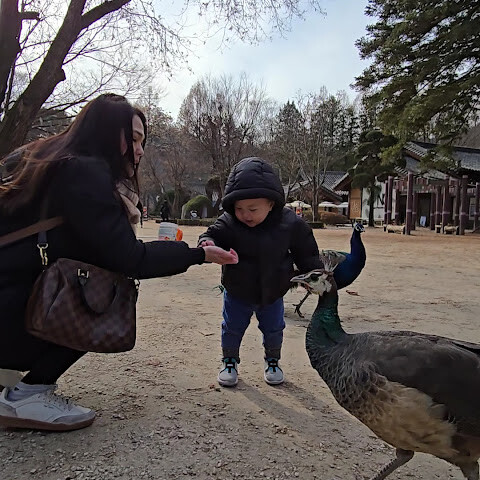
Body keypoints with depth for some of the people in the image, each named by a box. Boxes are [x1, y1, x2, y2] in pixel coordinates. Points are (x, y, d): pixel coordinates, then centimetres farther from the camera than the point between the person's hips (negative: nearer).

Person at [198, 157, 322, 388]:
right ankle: (229, 362, 38)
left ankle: (272, 361, 44)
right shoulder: (228, 223, -21)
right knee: (232, 328, 14)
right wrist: (207, 242, -42)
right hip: (237, 292, 0)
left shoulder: (290, 223, -19)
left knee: (273, 329, 18)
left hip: (272, 292, 1)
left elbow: (307, 253, -6)